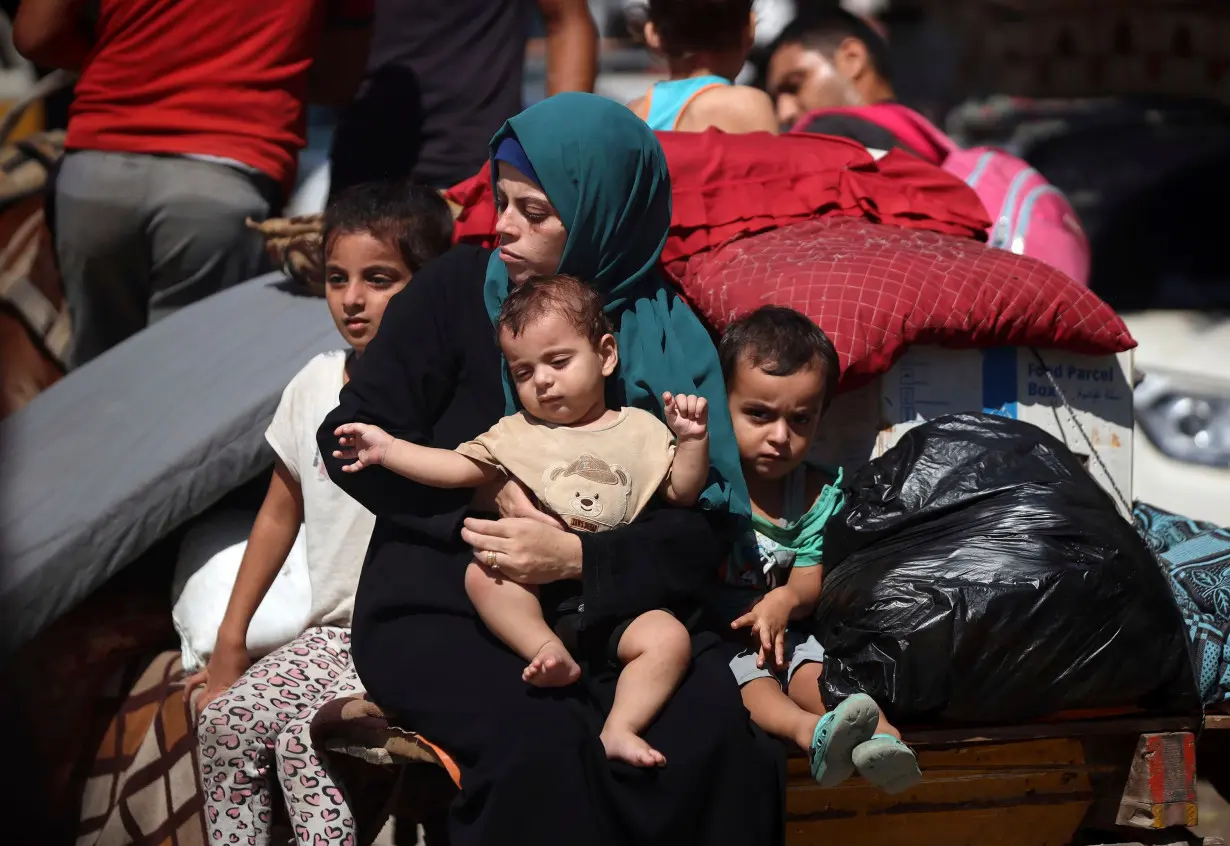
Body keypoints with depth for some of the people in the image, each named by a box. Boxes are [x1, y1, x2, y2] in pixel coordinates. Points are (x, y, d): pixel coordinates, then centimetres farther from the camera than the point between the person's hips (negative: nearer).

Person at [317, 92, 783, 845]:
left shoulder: (666, 335, 5)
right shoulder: (460, 290, 4)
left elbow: (707, 527, -3)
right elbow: (351, 442, 2)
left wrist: (577, 558, -20)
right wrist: (487, 491, -11)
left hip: (601, 613, 2)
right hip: (438, 611, -1)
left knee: (717, 731, -29)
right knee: (540, 742, -34)